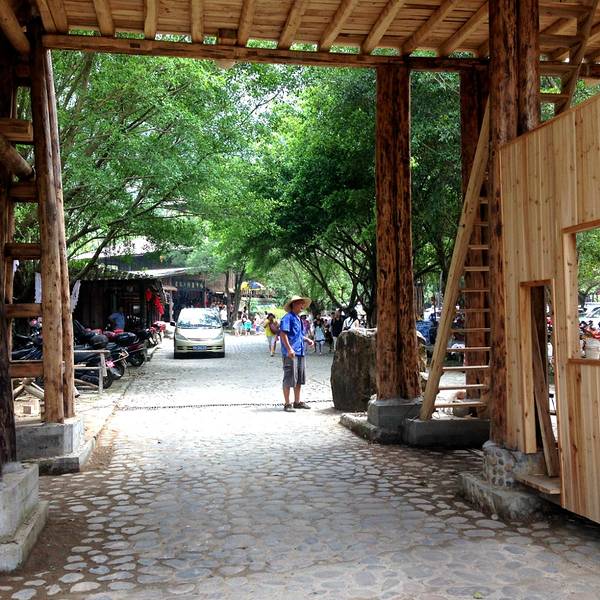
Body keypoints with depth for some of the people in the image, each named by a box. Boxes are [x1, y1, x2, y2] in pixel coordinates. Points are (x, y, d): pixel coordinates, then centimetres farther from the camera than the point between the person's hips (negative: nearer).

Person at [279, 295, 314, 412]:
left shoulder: (298, 319, 20)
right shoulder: (288, 317, -10)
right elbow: (283, 333, -18)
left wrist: (307, 340, 12)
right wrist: (289, 349, -24)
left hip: (300, 353, 10)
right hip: (291, 354, -10)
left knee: (299, 379, 15)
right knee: (289, 379, -4)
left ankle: (297, 402, 25)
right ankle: (287, 404, 3)